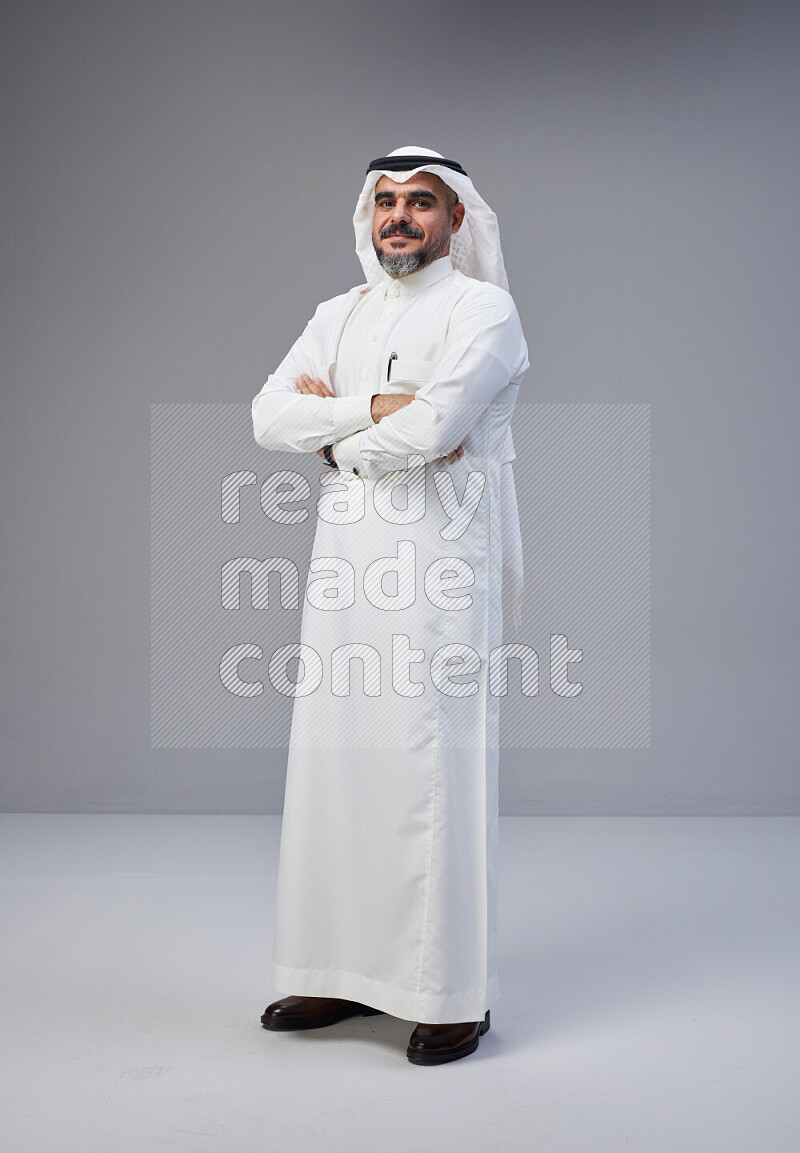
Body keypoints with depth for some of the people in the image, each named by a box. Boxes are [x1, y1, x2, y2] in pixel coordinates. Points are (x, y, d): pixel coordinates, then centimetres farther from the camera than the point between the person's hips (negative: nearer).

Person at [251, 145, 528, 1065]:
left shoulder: (482, 310, -1)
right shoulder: (339, 316, 18)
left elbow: (429, 428, -17)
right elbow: (269, 416, 3)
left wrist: (330, 423, -1)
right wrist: (379, 408, -10)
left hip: (438, 567, -6)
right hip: (343, 563, 6)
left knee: (434, 770, -5)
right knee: (334, 763, 8)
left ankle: (454, 994, 6)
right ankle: (348, 973, 21)